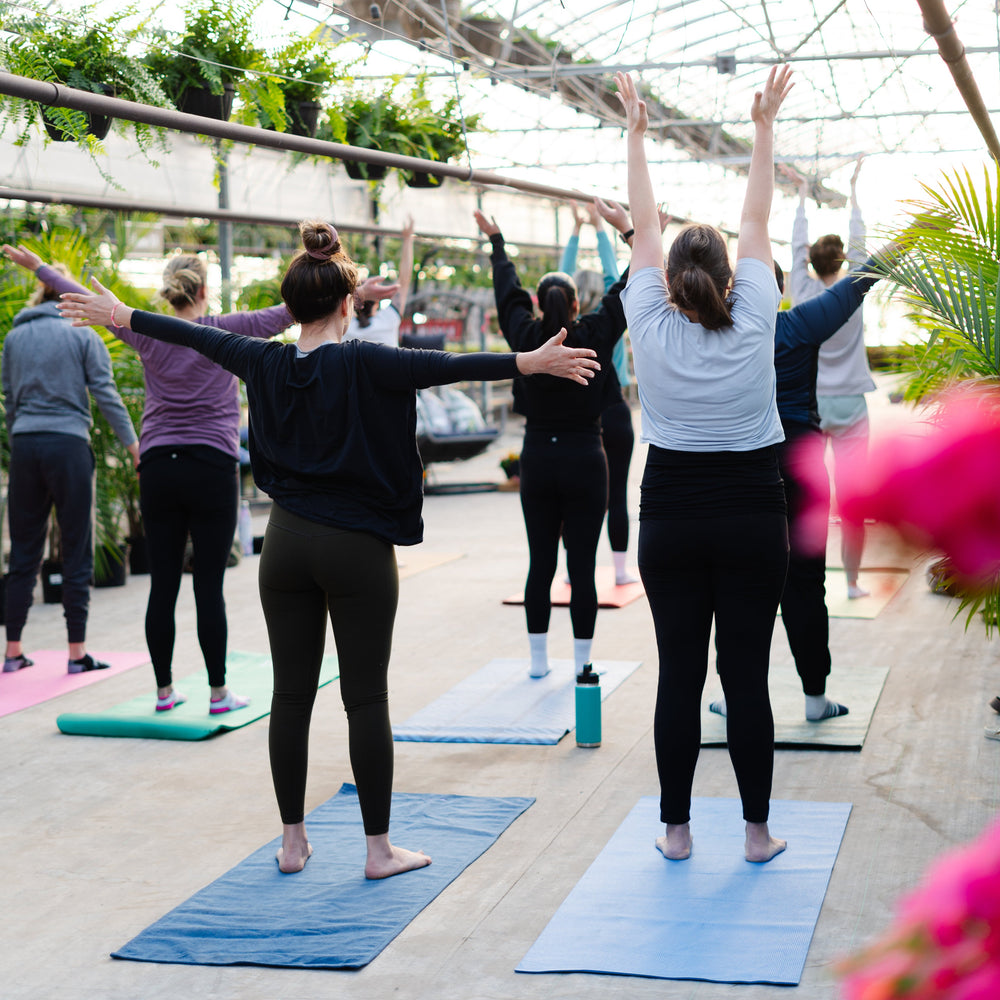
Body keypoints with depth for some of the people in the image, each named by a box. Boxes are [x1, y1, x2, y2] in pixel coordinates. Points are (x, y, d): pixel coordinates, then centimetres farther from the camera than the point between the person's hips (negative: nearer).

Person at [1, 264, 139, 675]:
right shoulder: (83, 336, 0)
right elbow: (106, 395, -4)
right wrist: (134, 445, -1)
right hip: (68, 445, -4)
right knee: (77, 552, 1)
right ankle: (77, 652, 2)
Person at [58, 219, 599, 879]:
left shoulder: (267, 363, 1)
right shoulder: (362, 364, -13)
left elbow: (197, 337, 15)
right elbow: (444, 367, -26)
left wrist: (121, 315, 29)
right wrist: (530, 362, -34)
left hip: (287, 545, 4)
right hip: (357, 550, -4)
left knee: (292, 695, 10)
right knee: (366, 698, 2)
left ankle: (293, 841, 18)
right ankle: (380, 849, 9)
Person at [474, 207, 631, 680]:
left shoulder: (525, 337, -1)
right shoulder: (594, 336, -7)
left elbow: (509, 291, 14)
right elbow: (624, 292, 2)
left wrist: (496, 241, 28)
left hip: (537, 461, 2)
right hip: (585, 461, -2)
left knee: (540, 564, 8)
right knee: (582, 566, 0)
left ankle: (538, 659, 13)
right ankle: (582, 665, 4)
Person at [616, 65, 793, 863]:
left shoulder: (652, 331, -5)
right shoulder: (753, 327, -6)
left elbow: (644, 227, 4)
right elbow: (757, 220, 3)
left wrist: (636, 133, 13)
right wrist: (765, 126, 11)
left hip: (672, 519, 1)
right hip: (751, 518, -1)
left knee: (679, 675, 5)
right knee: (746, 675, 3)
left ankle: (676, 828, 11)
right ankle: (758, 830, 11)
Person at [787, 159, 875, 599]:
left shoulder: (803, 294, -2)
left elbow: (797, 245, 10)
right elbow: (858, 243, 7)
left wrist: (803, 193, 21)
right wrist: (853, 190, 17)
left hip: (806, 406, 1)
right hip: (848, 405, -1)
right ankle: (853, 581, 2)